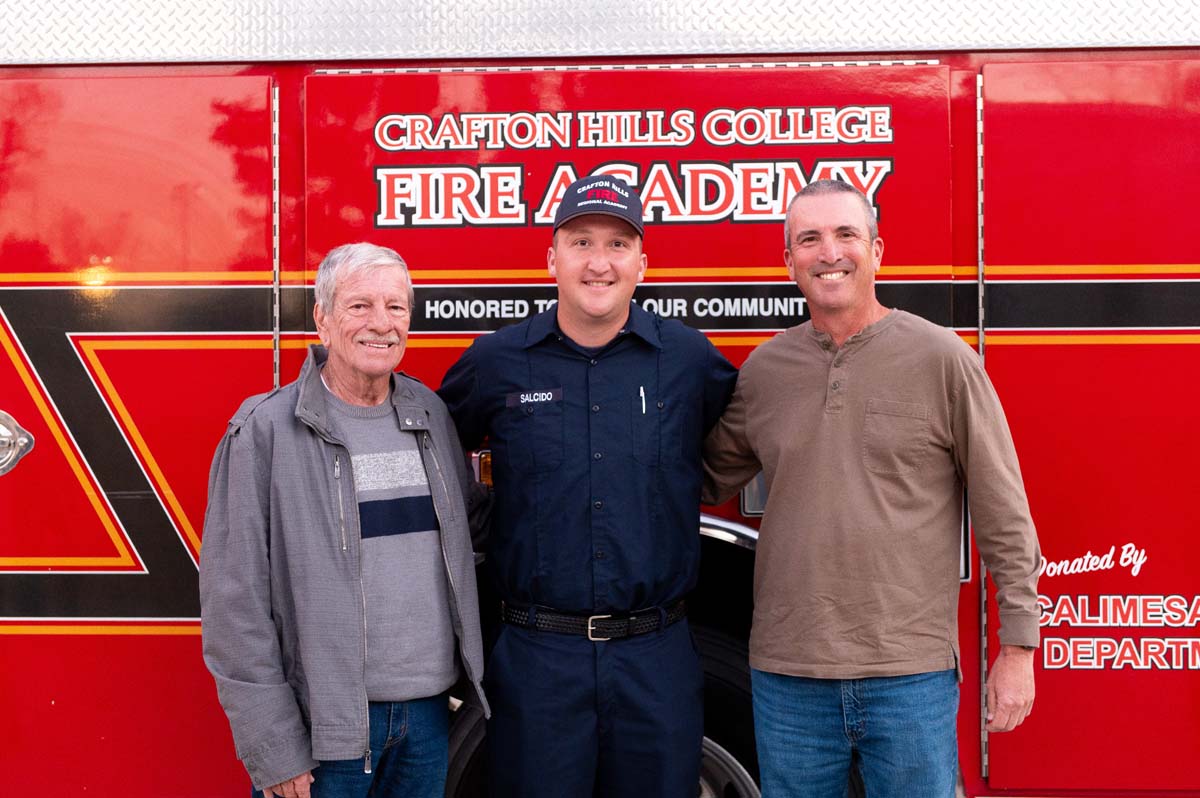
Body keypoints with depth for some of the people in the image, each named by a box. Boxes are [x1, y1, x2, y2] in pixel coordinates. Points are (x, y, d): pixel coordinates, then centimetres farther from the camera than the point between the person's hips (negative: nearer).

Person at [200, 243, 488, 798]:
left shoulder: (430, 414, 6)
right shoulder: (265, 430, -10)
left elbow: (469, 524, 20)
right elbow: (235, 601, -11)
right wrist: (271, 749, -12)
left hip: (428, 711, 5)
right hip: (322, 727, -4)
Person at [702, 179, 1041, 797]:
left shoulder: (941, 358, -4)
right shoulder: (763, 368, 6)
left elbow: (1003, 514, -2)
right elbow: (709, 481, 16)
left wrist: (1017, 647, -2)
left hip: (911, 676, -3)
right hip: (787, 677, 3)